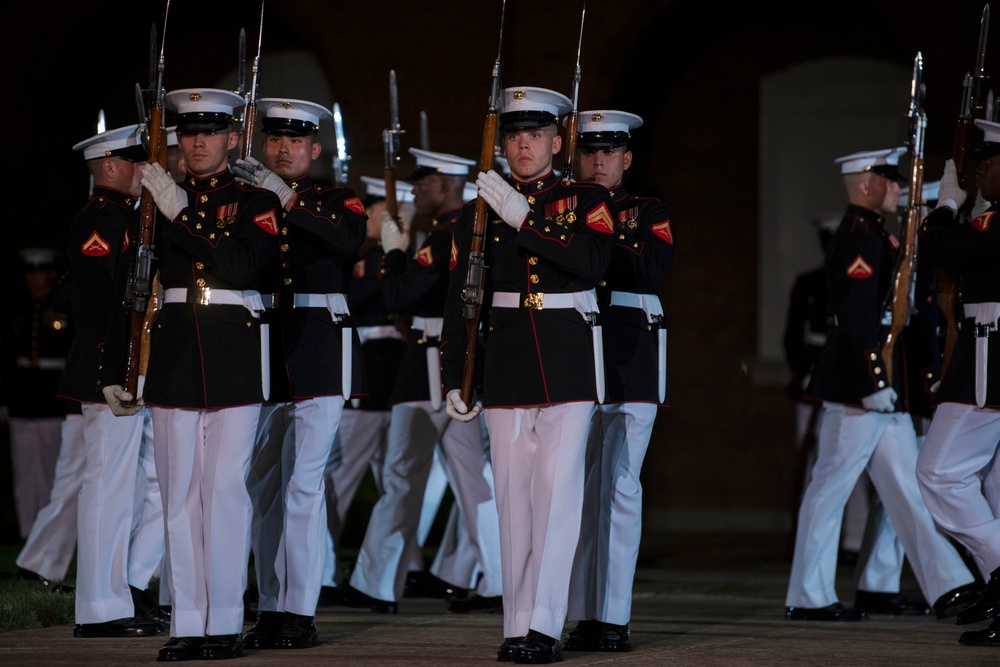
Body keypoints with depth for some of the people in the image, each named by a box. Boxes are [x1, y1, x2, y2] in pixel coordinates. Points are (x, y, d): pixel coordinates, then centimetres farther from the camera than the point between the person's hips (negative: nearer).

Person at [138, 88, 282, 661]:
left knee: (225, 488, -7)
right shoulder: (162, 199, 14)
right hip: (175, 358, 4)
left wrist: (183, 216, -16)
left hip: (235, 359, -4)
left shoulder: (256, 202, 3)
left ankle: (225, 623, -3)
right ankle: (187, 624, 5)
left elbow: (245, 266, -15)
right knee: (180, 491, 2)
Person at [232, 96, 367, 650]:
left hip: (319, 353, -4)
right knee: (264, 485, 7)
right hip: (260, 353, 4)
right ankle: (272, 610, 13)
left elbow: (349, 240, -21)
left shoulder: (335, 201, 3)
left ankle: (300, 613, -9)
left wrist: (287, 198, -28)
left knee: (302, 482, -10)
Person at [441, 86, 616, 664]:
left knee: (558, 490, -10)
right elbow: (461, 299, 9)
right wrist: (455, 377, 5)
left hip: (569, 361, -2)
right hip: (505, 365, 3)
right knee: (514, 496, 3)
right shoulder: (481, 210, 10)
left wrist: (526, 218, -20)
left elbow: (593, 260, -16)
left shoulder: (589, 200, 4)